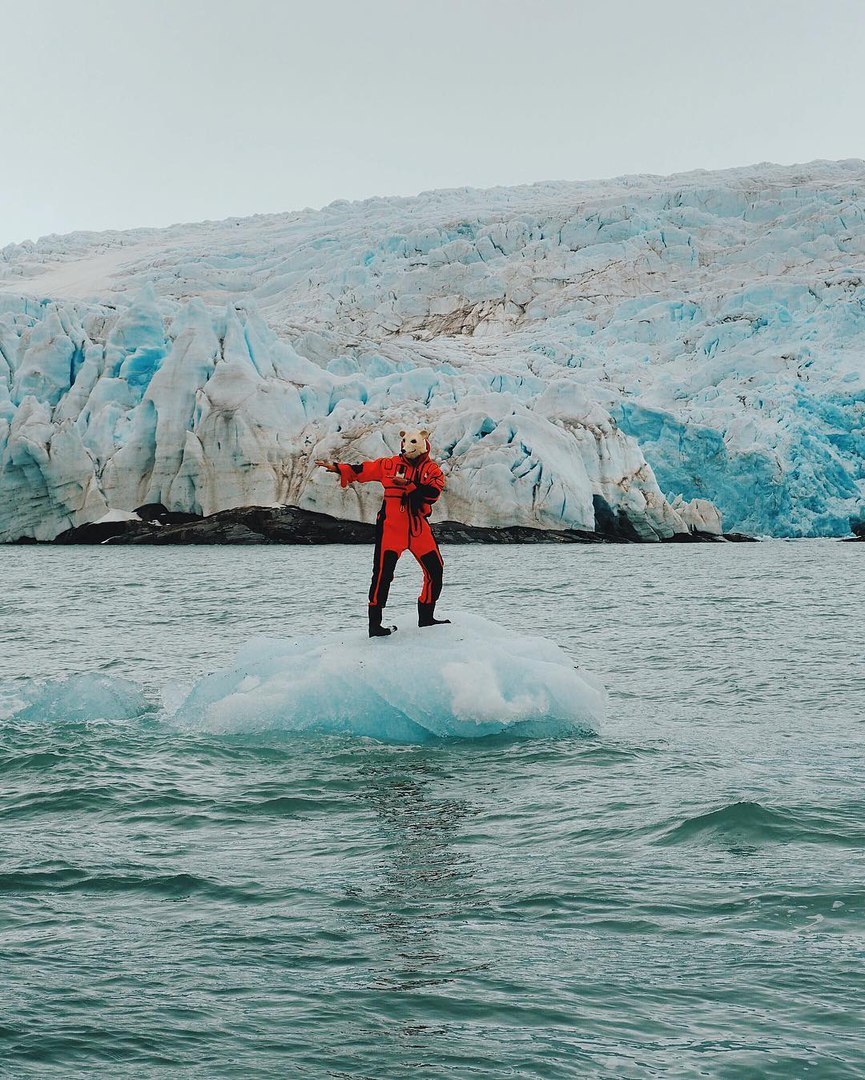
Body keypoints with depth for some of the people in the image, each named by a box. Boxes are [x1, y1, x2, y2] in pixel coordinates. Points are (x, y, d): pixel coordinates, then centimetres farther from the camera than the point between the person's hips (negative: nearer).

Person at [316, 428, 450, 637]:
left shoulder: (432, 470, 7)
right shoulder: (390, 464, 7)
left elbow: (432, 493, -10)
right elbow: (362, 470, 8)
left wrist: (408, 485, -20)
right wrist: (338, 468, -4)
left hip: (419, 529, 3)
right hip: (391, 527, -3)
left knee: (435, 571, 5)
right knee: (383, 573, -11)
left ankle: (426, 618, 22)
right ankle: (374, 625, -7)